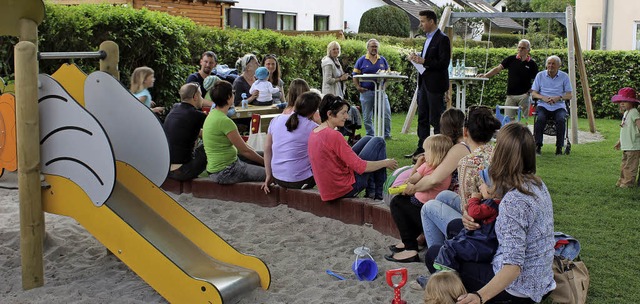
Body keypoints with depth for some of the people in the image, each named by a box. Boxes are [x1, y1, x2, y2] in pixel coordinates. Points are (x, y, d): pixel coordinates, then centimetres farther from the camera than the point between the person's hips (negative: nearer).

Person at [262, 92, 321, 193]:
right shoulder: (312, 128, -12)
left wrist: (268, 176, 15)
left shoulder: (276, 120, 3)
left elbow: (267, 149, 8)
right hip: (299, 182, -5)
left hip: (278, 179, 5)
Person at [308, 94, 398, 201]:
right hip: (347, 189, -9)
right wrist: (385, 163, -5)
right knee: (378, 142, 3)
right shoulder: (333, 135, -23)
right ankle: (380, 193, 11)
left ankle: (371, 191, 21)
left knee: (367, 140, 19)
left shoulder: (313, 133, 4)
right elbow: (360, 167, -21)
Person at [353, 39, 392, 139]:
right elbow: (355, 76, 2)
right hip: (366, 91, -1)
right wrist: (358, 87, -12)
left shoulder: (382, 60, 11)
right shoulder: (361, 60, 4)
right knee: (367, 117, 5)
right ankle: (370, 136, 17)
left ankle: (387, 134, 6)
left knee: (387, 113, -6)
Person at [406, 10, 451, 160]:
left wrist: (424, 61, -23)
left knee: (436, 119, -4)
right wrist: (418, 58, 4)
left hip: (435, 85, -9)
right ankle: (421, 149, 21)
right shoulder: (428, 38, 16)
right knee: (422, 118, 13)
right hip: (424, 83, 9)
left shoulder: (442, 39, -13)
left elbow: (444, 63, -19)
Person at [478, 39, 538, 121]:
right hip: (511, 95, 2)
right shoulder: (511, 59, 5)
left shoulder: (532, 64, 2)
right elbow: (498, 69, 1)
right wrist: (485, 75, -12)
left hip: (524, 95, -2)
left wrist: (531, 90, -9)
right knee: (508, 118, 0)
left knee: (524, 118, 0)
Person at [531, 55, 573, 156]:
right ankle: (538, 146, -23)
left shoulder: (564, 76, 7)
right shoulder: (540, 75, 8)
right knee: (540, 119, -33)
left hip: (559, 106, 0)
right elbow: (533, 93, 6)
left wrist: (559, 97, -16)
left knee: (561, 120, -32)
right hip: (543, 105, 0)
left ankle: (559, 148, -21)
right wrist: (543, 98, -14)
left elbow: (569, 95, 4)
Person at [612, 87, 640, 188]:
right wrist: (619, 141, 28)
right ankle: (623, 180, 24)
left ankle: (629, 182, 2)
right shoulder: (626, 113, 17)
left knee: (630, 164, -4)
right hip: (626, 145, 10)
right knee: (624, 164, 15)